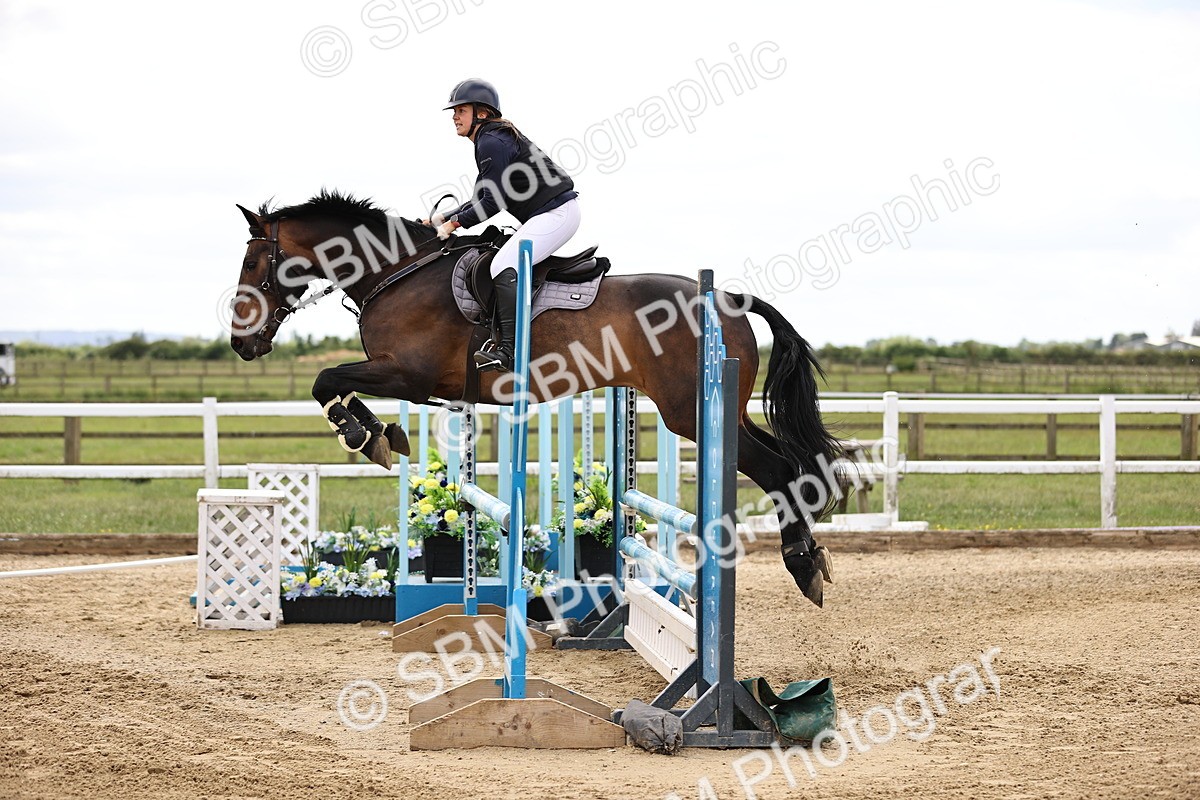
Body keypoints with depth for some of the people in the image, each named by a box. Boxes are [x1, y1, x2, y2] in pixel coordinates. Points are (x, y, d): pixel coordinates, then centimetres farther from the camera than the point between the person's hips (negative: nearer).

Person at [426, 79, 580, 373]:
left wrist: (456, 222, -10)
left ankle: (507, 350, -29)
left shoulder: (491, 143, -13)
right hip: (550, 214, 11)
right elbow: (482, 198, 22)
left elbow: (494, 202, -19)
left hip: (555, 213, -11)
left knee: (504, 267, -21)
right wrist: (444, 217, 15)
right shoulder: (497, 137, 20)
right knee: (503, 264, 15)